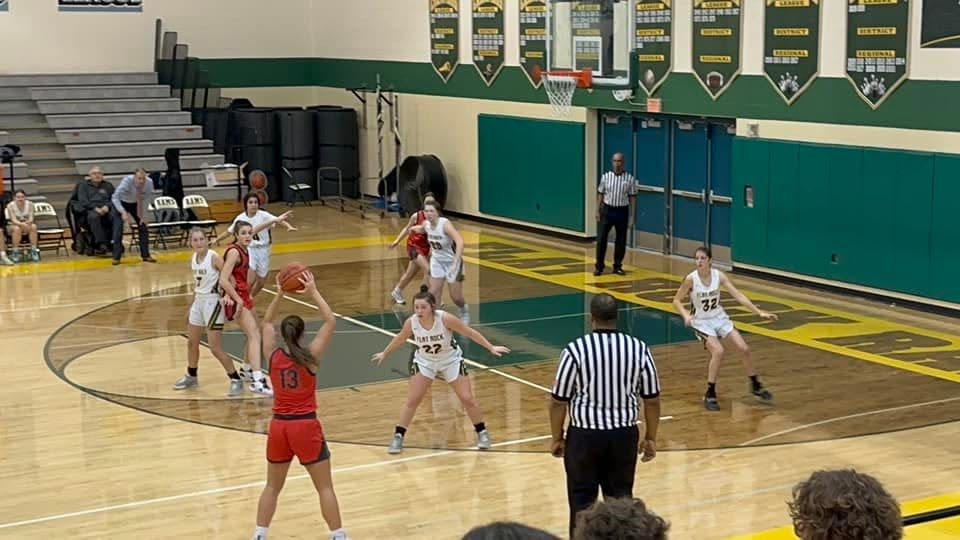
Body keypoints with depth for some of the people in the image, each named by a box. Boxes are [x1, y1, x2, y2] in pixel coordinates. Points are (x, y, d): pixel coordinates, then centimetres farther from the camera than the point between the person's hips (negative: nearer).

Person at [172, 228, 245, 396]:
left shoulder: (214, 257, -18)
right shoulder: (193, 259, 5)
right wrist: (193, 303, 18)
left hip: (212, 302, -8)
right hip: (198, 301, 8)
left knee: (216, 348, -9)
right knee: (192, 342, 19)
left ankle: (236, 380, 3)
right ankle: (191, 377, 39)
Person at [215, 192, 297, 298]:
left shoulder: (263, 215, -14)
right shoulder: (240, 218, -7)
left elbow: (278, 220, -29)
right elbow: (229, 231, 10)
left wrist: (289, 226, -47)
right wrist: (216, 240, 9)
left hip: (263, 250, 1)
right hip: (249, 249, -1)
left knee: (261, 281, 11)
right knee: (251, 279, -21)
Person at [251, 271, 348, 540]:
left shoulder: (273, 355, -2)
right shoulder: (310, 356, -10)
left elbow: (267, 322, 16)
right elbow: (331, 321, -4)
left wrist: (279, 294, 11)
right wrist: (313, 292, -2)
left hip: (279, 426, 3)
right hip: (306, 426, -3)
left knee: (272, 487, 18)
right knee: (325, 487, 7)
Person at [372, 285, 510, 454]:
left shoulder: (445, 318, -32)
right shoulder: (411, 322, -24)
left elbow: (470, 332, -19)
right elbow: (400, 339, -1)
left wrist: (491, 348, -17)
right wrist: (385, 353, 13)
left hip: (451, 360, -1)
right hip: (424, 362, 1)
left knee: (467, 399, 0)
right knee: (412, 400, -5)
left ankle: (482, 432, 21)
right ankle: (398, 436, 9)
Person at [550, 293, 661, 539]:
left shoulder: (576, 350, -13)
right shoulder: (639, 349, -4)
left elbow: (559, 401, -8)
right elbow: (652, 400, 2)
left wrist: (557, 438, 5)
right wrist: (650, 438, 14)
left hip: (584, 435, -2)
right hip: (624, 435, 3)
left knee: (582, 503, 9)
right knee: (621, 499, 15)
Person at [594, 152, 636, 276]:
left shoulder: (630, 179, -3)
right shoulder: (606, 176, -1)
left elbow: (632, 197, 0)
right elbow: (600, 194, 6)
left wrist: (631, 216, -2)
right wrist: (597, 211, 2)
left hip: (622, 211, 0)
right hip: (607, 210, 0)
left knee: (621, 240, 6)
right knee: (601, 239, -2)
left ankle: (617, 266, 18)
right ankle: (599, 266, 7)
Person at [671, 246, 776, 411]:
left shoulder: (718, 275, -12)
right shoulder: (691, 279, -19)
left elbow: (738, 295, -12)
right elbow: (676, 300, -9)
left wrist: (759, 312, -17)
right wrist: (686, 315, -27)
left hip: (719, 317, 4)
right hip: (702, 321, -4)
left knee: (744, 348, -3)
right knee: (718, 352, -24)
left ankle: (755, 385, 20)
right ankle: (710, 394, -9)